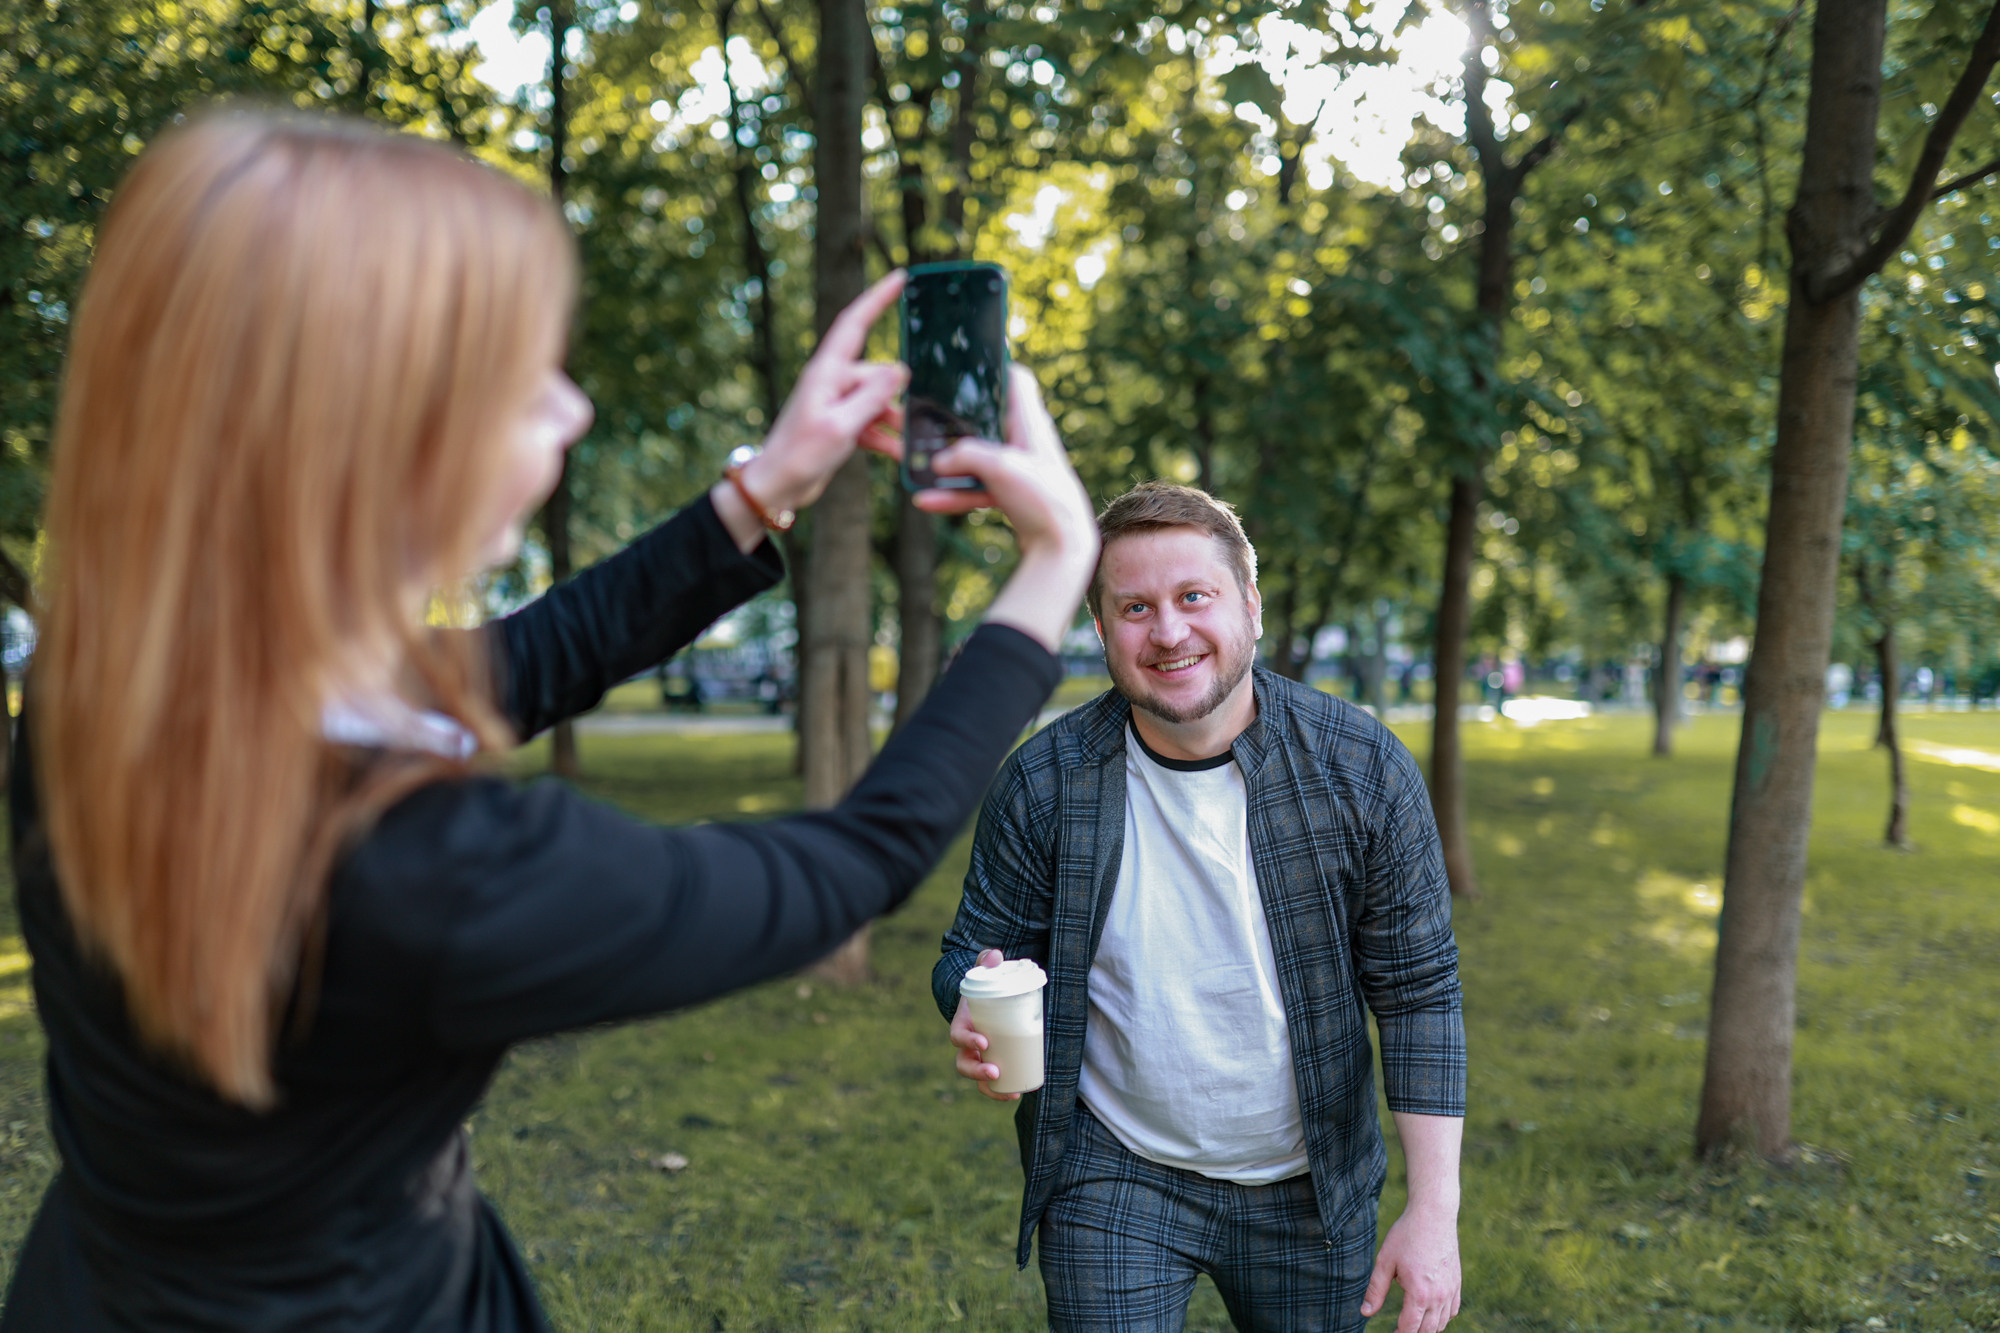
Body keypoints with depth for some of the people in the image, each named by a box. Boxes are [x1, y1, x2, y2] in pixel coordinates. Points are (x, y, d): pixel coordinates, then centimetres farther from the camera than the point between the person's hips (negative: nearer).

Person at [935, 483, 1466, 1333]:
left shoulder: (1362, 770, -13)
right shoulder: (1041, 783, -13)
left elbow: (1417, 991, -9)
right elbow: (976, 950, -1)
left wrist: (1436, 1208, -12)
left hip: (1311, 1191, 1)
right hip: (1112, 1178, 0)